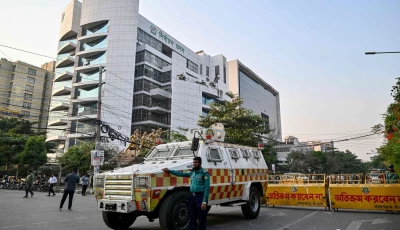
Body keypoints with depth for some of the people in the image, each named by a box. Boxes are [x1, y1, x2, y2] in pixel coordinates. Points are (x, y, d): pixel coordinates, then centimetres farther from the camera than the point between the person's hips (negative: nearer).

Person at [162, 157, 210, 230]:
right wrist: (169, 170, 20)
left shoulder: (204, 173, -8)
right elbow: (181, 174, 21)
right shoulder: (192, 172, 13)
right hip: (192, 197, 7)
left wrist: (204, 202, -18)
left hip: (200, 197, -7)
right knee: (192, 218, 13)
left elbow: (207, 188, -12)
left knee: (202, 219, 1)